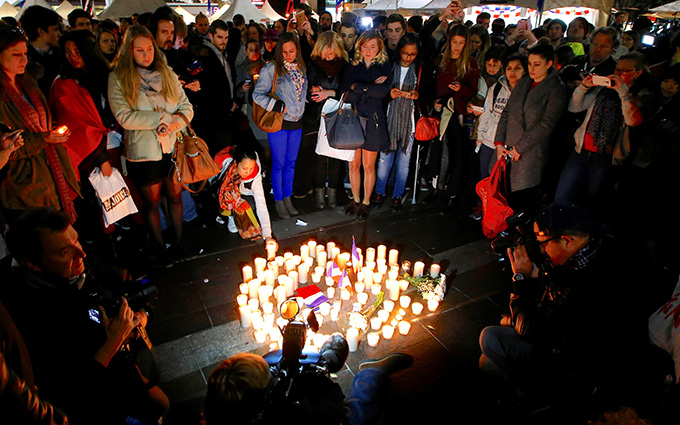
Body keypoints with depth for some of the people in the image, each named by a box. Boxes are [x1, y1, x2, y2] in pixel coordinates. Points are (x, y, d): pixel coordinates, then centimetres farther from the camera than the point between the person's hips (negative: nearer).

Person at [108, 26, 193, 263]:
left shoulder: (167, 73, 6)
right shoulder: (118, 78, -5)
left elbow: (186, 107, 2)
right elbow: (124, 117, -17)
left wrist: (174, 123, -19)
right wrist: (164, 117, -18)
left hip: (173, 147, 3)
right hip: (143, 152, -3)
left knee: (175, 196, 13)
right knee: (151, 202, 12)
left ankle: (178, 241, 31)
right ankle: (159, 248, 29)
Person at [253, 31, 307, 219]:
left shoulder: (301, 68, 9)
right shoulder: (272, 68, -8)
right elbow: (257, 95, -10)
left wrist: (301, 111, 7)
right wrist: (279, 107, -19)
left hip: (296, 122, 5)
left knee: (291, 163, 12)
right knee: (279, 164, 2)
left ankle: (287, 198, 26)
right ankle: (278, 202, 16)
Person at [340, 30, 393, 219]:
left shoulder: (385, 67, 3)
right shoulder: (353, 67, 7)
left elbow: (383, 91, -16)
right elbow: (345, 94, -7)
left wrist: (357, 87, -12)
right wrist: (370, 90, -13)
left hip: (373, 120, -2)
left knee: (368, 165, 5)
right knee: (354, 164, 7)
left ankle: (366, 202, 21)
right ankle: (356, 199, 24)